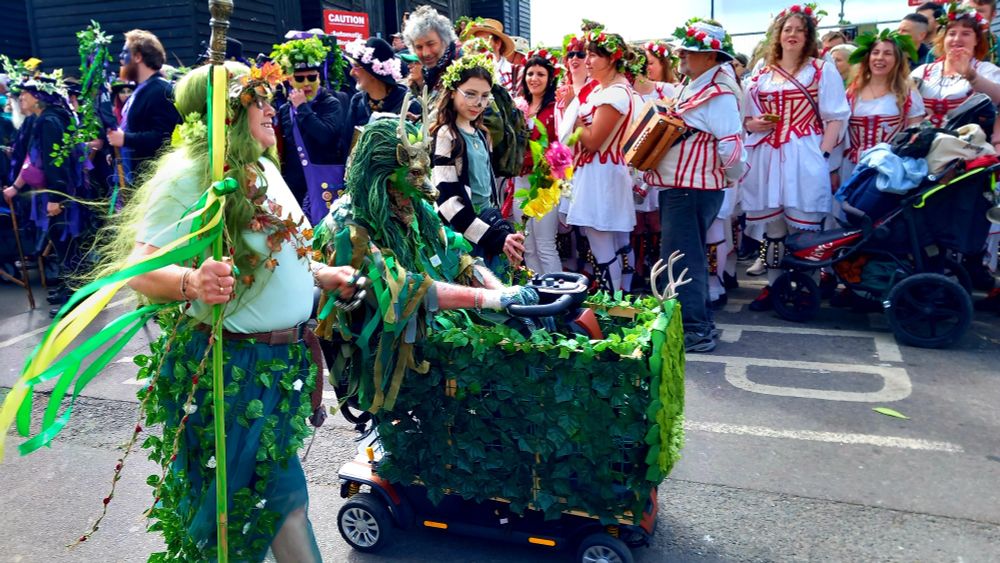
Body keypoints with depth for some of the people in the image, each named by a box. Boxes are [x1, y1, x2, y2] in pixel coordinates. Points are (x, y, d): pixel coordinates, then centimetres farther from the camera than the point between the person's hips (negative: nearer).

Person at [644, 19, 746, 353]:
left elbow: (732, 145, -23)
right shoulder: (693, 87, 13)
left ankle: (694, 331, 2)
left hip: (691, 190, -10)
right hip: (679, 187, 10)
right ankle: (700, 323, 27)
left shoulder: (718, 95, -18)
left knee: (680, 258, -6)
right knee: (689, 256, 16)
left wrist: (731, 178, -8)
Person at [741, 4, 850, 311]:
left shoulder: (822, 70, 5)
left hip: (805, 158, -3)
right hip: (767, 158, 4)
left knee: (803, 226, -3)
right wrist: (753, 124, -3)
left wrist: (824, 156, -11)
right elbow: (748, 119, 20)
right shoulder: (761, 75, 15)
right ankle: (773, 286, 16)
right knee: (772, 225, 7)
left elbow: (835, 118, 0)